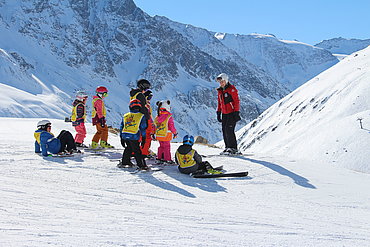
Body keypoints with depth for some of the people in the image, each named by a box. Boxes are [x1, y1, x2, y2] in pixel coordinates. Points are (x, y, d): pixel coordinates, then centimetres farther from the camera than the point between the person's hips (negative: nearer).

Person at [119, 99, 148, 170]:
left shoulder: (125, 116, 11)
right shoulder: (141, 116, -2)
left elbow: (121, 127, 14)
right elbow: (143, 129, -3)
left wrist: (122, 139, 21)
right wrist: (143, 139, 4)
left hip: (125, 136, 4)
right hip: (134, 137, -4)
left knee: (128, 148, 24)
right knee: (137, 151, 3)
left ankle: (124, 162, 28)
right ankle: (141, 165, 1)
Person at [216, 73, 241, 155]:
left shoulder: (231, 89, -9)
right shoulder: (220, 91, 13)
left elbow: (237, 101, -11)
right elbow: (219, 102, 21)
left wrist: (236, 112, -15)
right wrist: (218, 113, 18)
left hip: (232, 113, -7)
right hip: (224, 114, 7)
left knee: (229, 130, -15)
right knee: (224, 130, 4)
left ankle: (233, 148, -11)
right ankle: (227, 148, 11)